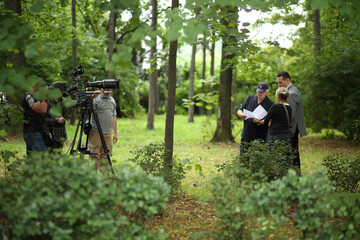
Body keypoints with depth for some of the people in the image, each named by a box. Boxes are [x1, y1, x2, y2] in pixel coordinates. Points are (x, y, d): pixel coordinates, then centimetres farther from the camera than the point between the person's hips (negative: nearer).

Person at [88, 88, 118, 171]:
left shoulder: (112, 101, 16)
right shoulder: (96, 98, -3)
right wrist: (92, 98, -38)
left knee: (105, 157, 5)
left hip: (108, 134, 5)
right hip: (96, 133, -5)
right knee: (94, 156, -4)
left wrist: (115, 133, 16)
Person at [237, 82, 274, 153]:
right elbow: (239, 111, 10)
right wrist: (241, 114, -14)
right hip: (246, 135, 4)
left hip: (260, 138, -4)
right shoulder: (250, 98, 11)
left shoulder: (270, 104, -2)